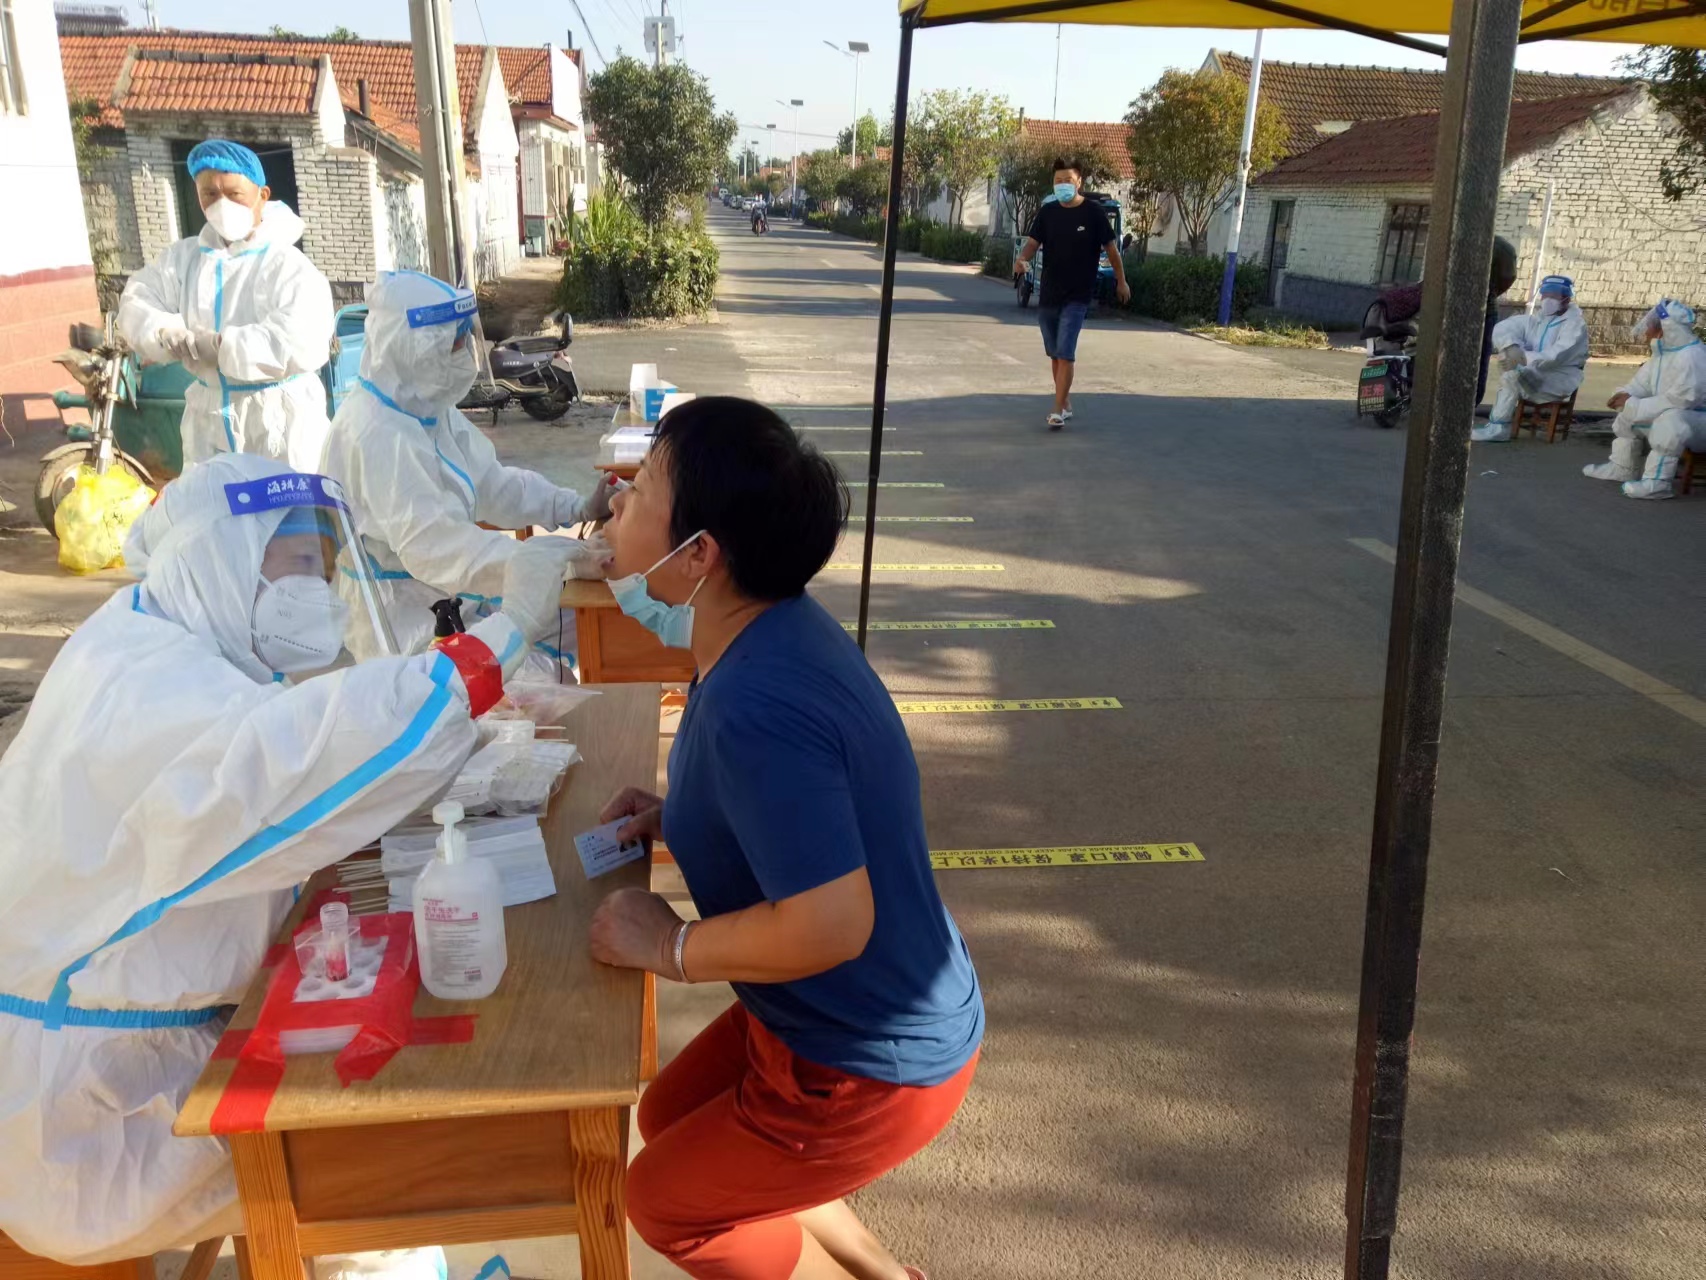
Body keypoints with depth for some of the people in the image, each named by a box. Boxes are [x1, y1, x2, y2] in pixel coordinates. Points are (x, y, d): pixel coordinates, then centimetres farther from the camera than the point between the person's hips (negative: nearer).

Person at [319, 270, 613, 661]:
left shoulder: (426, 405, 2)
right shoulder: (377, 434, -27)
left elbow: (491, 482, 7)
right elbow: (432, 545, -34)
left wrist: (579, 507, -8)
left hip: (445, 593, 10)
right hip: (401, 621, -10)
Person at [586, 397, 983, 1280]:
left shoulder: (754, 709, -34)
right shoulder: (776, 627, -3)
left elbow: (830, 925, -36)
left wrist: (671, 946, -20)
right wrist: (677, 820, 1)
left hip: (877, 1064, -8)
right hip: (836, 1017, 8)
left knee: (666, 1199, 12)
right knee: (668, 1118, 24)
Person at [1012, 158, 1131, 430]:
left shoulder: (1093, 212, -7)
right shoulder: (1047, 211, 2)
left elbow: (1110, 247, 2)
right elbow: (1033, 243, -2)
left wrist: (1121, 281, 9)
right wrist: (1022, 260, -25)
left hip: (1077, 296, -4)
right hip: (1048, 294, 5)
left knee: (1065, 354, -12)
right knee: (1054, 354, 13)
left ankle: (1058, 410, -10)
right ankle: (1065, 402, 29)